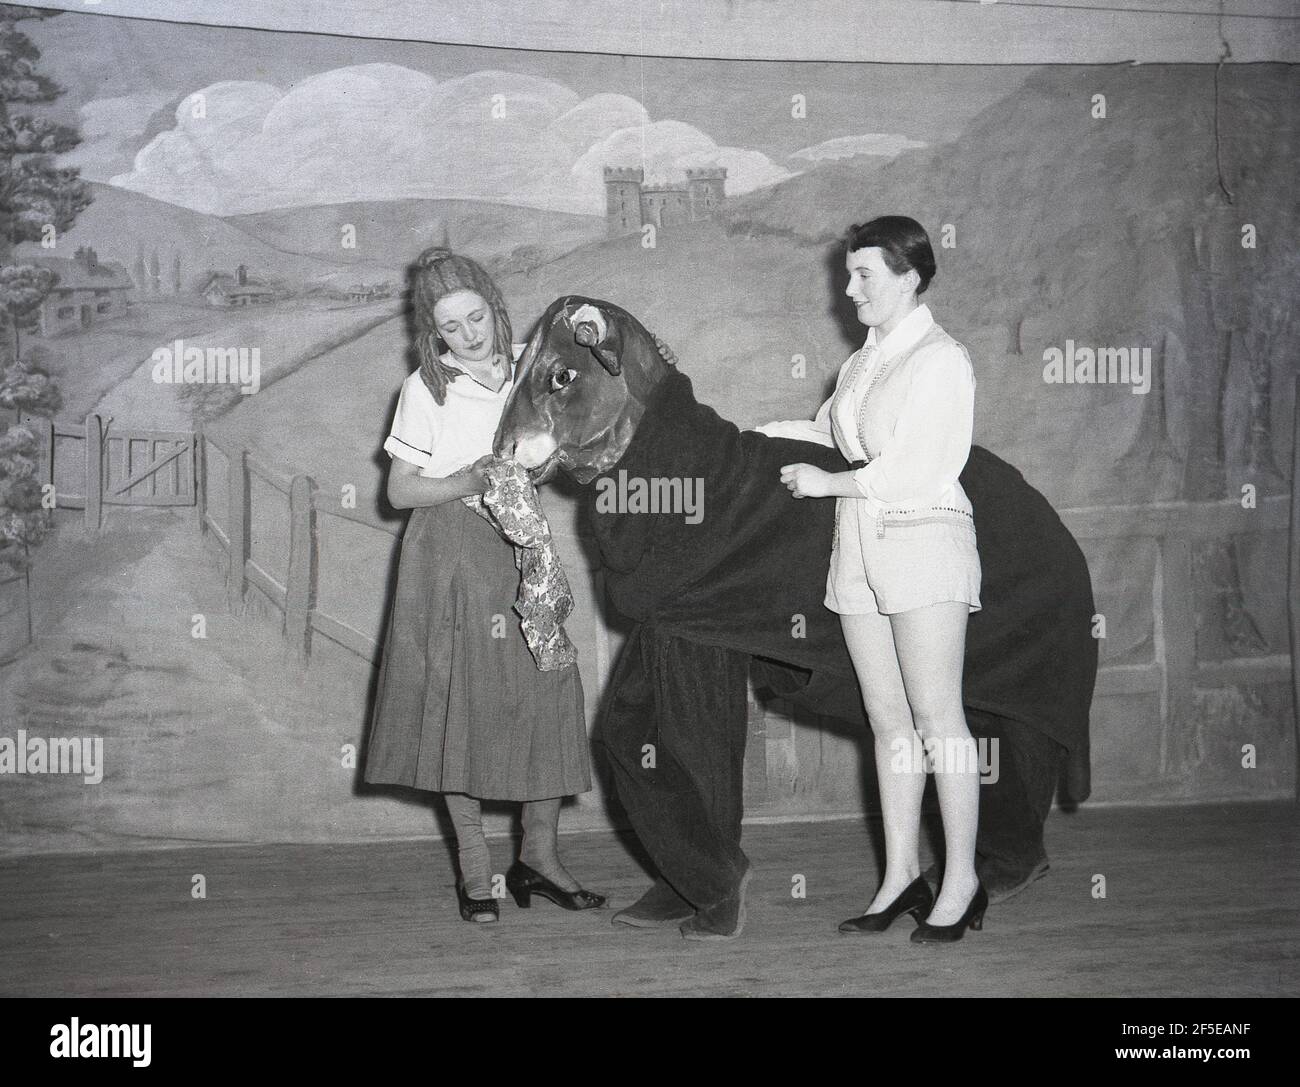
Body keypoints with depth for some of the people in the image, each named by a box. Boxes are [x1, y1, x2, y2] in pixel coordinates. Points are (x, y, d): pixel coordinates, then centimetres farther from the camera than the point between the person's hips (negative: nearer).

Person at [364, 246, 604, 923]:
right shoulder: (425, 389, -3)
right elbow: (400, 489, -2)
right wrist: (466, 483, -17)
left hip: (522, 545, 3)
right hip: (450, 554, -3)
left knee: (550, 686, -5)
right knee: (461, 699, -3)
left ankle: (539, 854, 7)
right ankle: (474, 868, 5)